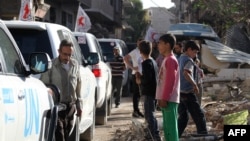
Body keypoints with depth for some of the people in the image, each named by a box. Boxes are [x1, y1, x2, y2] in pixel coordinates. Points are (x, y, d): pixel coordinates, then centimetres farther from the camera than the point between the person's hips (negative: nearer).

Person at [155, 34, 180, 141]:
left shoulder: (170, 60, -12)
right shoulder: (167, 59, 18)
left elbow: (170, 81, -19)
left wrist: (164, 98, -20)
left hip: (169, 100, -10)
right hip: (166, 99, 10)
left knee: (171, 127, -9)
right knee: (167, 127, 11)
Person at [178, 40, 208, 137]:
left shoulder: (179, 59, 15)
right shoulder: (188, 60, -11)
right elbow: (186, 73, -28)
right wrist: (195, 84, -23)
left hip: (179, 92, 9)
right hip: (188, 93, -9)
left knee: (183, 118, 12)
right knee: (199, 116, -1)